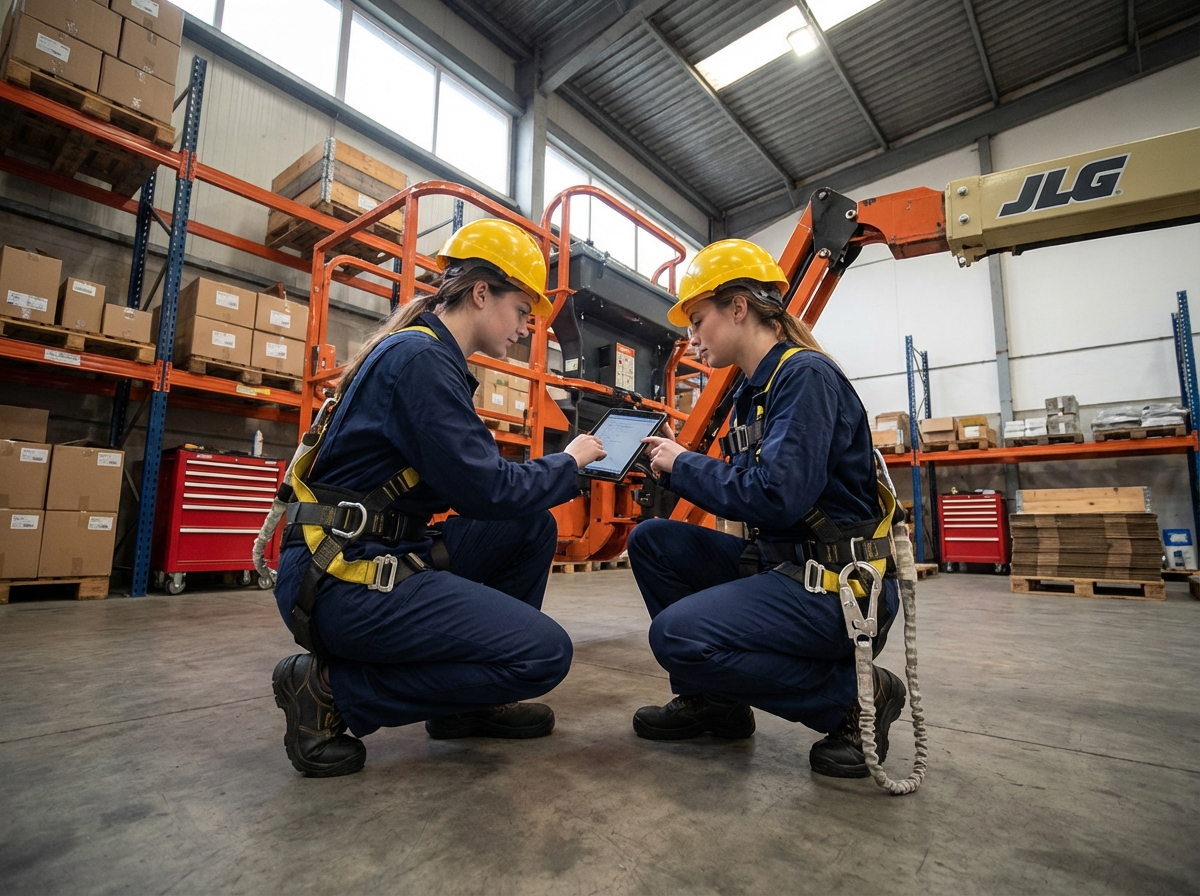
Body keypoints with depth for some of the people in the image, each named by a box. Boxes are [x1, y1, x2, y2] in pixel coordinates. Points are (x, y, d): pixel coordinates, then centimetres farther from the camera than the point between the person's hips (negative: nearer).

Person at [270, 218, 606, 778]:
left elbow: (470, 476, 16)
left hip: (382, 557, 10)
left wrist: (560, 469, 9)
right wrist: (568, 462, -3)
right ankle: (331, 688, -3)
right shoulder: (419, 356, -17)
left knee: (533, 528, 10)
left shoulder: (430, 355, 15)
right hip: (344, 578, -10)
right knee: (544, 653, -14)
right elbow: (485, 492, -20)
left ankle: (467, 701, 14)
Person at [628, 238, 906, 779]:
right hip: (780, 564, 9)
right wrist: (675, 468, -2)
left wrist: (684, 464, -13)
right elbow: (742, 491, 11)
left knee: (677, 635, -24)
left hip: (838, 585, -9)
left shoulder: (805, 374, -16)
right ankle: (711, 698, 12)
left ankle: (852, 695, -2)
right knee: (651, 541, 5)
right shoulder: (751, 393, 13)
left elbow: (776, 497, -27)